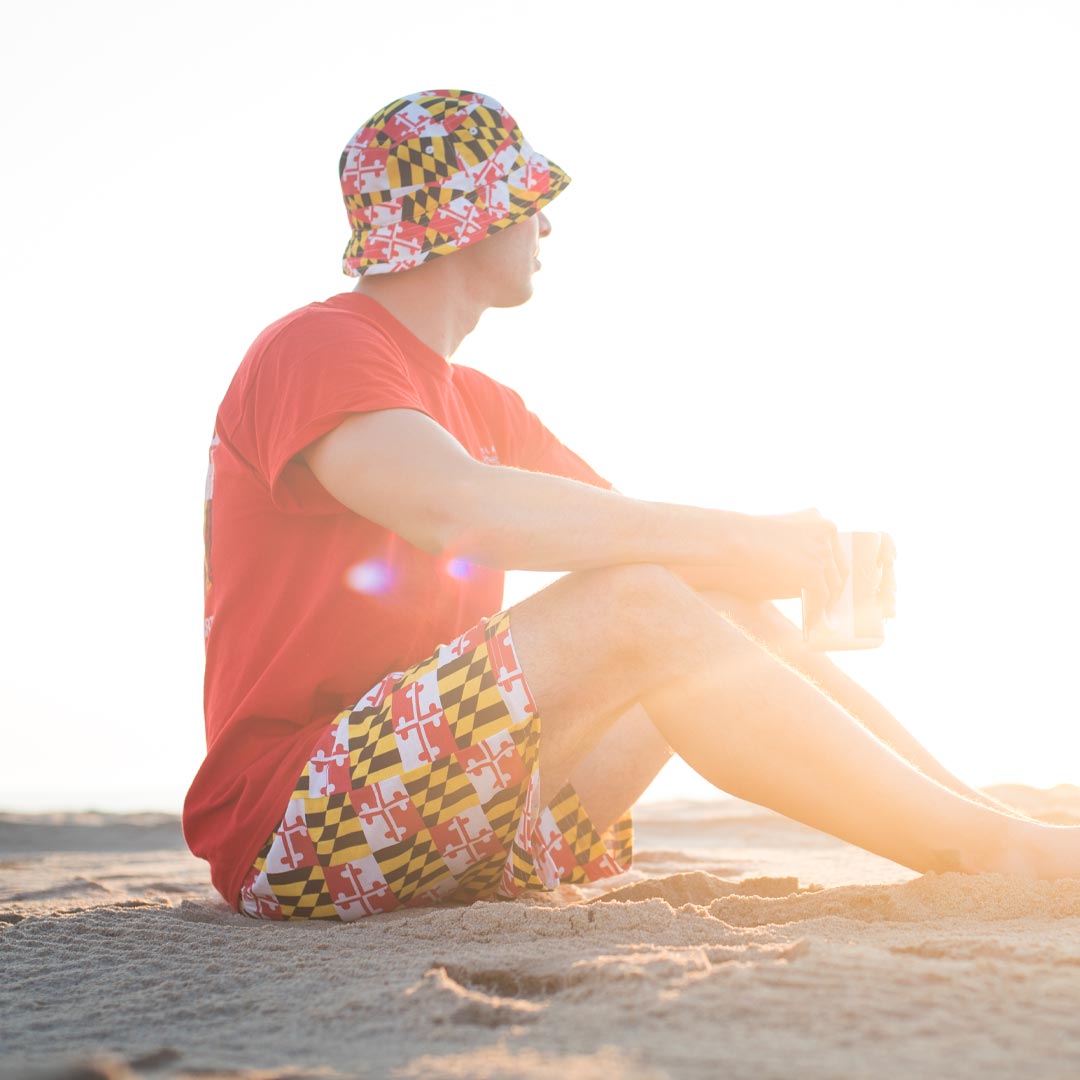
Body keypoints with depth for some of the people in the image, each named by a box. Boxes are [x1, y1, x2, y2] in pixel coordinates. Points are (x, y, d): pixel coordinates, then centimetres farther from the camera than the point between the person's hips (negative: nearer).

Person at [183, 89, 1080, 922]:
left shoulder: (484, 407, 21)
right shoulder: (316, 351, -9)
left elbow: (628, 526, 18)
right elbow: (459, 508, -28)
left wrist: (762, 555, -5)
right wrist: (740, 539, -24)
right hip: (291, 835, -8)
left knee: (725, 602, -3)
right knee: (635, 606, -26)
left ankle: (984, 816, -4)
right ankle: (985, 849, -21)